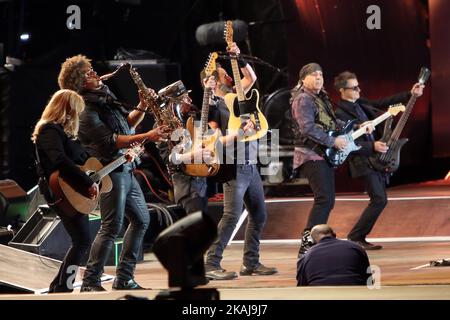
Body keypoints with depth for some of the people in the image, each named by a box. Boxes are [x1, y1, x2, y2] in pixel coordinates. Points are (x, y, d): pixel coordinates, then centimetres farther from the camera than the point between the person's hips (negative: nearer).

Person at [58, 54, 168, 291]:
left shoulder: (104, 98, 13)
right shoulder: (85, 111, -15)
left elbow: (127, 123, 22)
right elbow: (111, 141, -21)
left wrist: (142, 109, 3)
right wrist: (146, 137, -24)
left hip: (125, 170, 10)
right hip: (110, 172, -10)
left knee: (141, 220, 14)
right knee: (112, 227, -11)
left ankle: (124, 278, 17)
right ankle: (90, 282, -7)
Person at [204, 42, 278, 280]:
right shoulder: (213, 106, -8)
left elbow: (251, 77, 24)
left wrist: (238, 57, 12)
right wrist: (237, 135, -24)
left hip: (250, 166, 9)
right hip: (234, 167, -9)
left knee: (259, 215, 11)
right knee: (231, 216, -17)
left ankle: (251, 263, 17)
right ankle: (211, 265, -17)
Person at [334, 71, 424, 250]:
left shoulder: (361, 104, 11)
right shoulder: (340, 114, -13)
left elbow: (384, 103, 15)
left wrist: (410, 95, 8)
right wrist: (372, 146, -22)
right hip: (362, 161, -9)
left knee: (379, 200, 9)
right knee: (379, 200, -14)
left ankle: (359, 238, 14)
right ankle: (355, 238, -6)